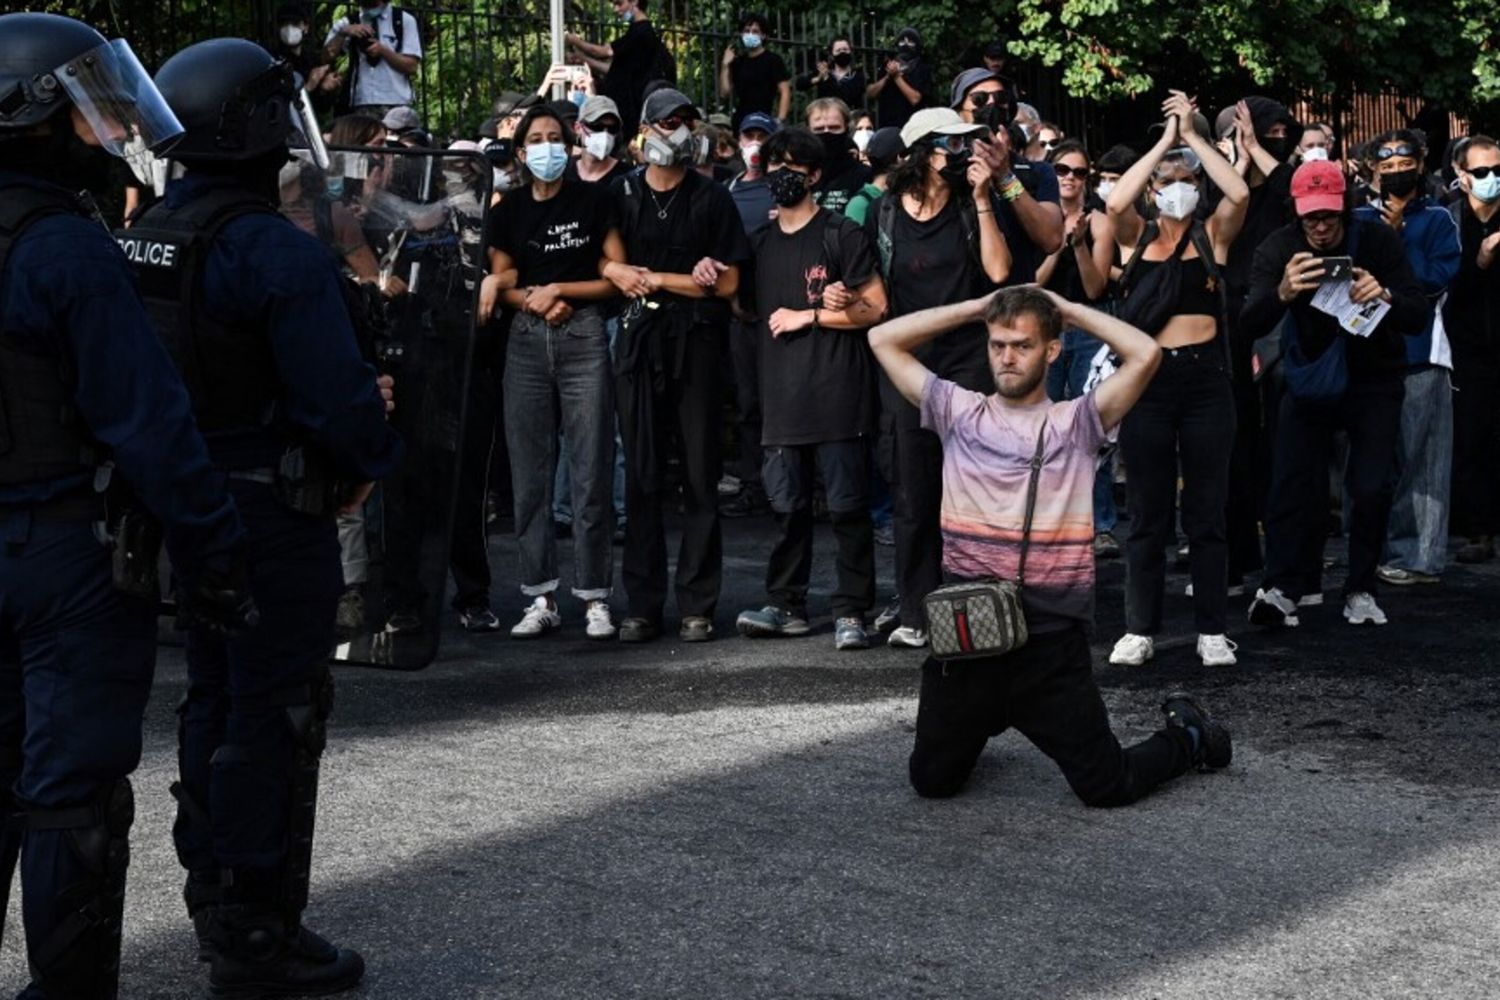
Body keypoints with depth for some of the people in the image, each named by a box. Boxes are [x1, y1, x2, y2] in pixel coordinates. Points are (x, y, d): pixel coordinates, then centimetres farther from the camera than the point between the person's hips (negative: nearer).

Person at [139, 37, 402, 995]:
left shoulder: (147, 239, 6)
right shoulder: (278, 249, -20)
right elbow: (340, 390, -24)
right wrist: (371, 461, -3)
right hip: (276, 514, -8)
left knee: (214, 701, 19)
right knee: (275, 718, 1)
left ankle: (217, 902, 31)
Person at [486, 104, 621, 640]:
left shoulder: (593, 201, 1)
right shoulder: (509, 211, 10)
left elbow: (615, 279, -1)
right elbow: (502, 284, 10)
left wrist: (558, 289, -7)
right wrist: (537, 302, -8)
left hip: (584, 338, -3)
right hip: (527, 340, 3)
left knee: (591, 471, -4)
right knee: (530, 473, 3)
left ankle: (595, 597, 1)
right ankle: (541, 597, 9)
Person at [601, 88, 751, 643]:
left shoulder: (713, 199, 6)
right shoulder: (620, 195, 10)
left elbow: (727, 284, 0)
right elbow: (612, 270, 4)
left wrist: (653, 278, -4)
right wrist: (688, 279, -6)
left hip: (696, 344, -1)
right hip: (639, 343, 1)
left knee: (700, 477, -1)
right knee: (641, 477, 2)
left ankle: (698, 606, 3)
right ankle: (643, 606, 6)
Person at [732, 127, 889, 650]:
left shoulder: (841, 234, 1)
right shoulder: (761, 242, 17)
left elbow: (874, 308, -3)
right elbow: (752, 311, 28)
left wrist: (809, 316, -7)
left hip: (837, 392, -5)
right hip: (782, 395, 5)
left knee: (847, 504, -4)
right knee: (787, 504, 8)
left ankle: (851, 611, 0)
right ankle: (786, 604, 15)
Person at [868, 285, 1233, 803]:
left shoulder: (1076, 422, 2)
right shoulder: (960, 413, 8)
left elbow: (1145, 353, -11)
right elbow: (883, 339, 7)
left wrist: (1068, 309, 1)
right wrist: (975, 308, 6)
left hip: (1051, 639, -2)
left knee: (1107, 788, -2)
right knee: (933, 780, 7)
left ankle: (1185, 736, 30)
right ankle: (978, 724, 40)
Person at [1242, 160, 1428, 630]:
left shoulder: (1378, 241, -16)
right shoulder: (1279, 248, -14)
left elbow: (1418, 316, -21)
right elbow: (1250, 326, -25)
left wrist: (1386, 296, -43)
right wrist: (1282, 293, -46)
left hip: (1373, 382, -1)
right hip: (1310, 378, 1)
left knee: (1372, 488, -9)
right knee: (1292, 484, -11)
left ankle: (1360, 590, 5)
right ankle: (1282, 588, -10)